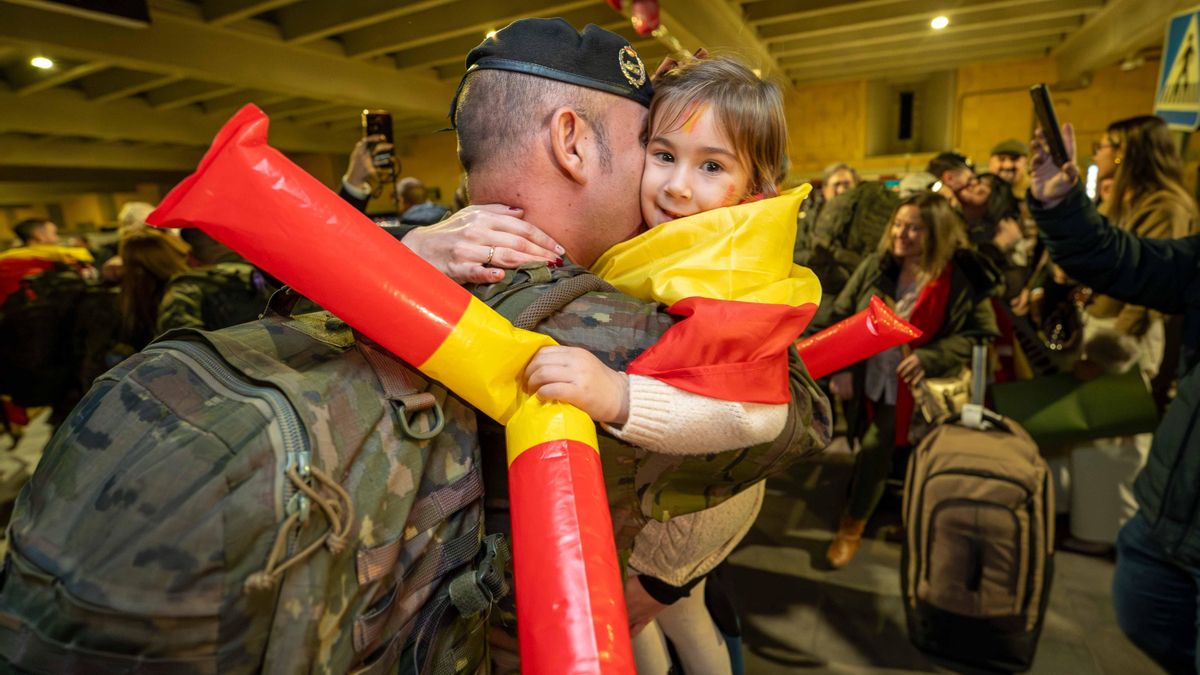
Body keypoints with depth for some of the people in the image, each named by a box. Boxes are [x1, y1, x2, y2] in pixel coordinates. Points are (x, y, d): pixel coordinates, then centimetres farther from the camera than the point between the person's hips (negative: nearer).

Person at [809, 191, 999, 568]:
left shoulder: (963, 278, -10)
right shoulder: (877, 265, -2)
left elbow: (984, 335, -4)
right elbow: (840, 315, -1)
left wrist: (929, 357, -19)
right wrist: (840, 367, -10)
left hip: (911, 388, -3)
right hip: (866, 379, 3)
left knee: (876, 447, -7)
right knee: (872, 448, 12)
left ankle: (854, 523, 18)